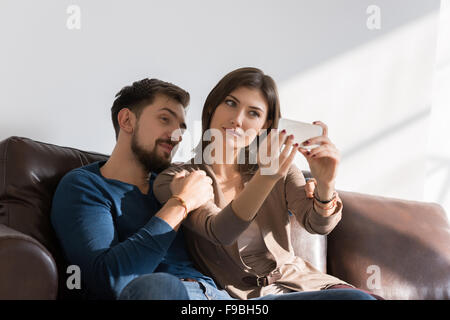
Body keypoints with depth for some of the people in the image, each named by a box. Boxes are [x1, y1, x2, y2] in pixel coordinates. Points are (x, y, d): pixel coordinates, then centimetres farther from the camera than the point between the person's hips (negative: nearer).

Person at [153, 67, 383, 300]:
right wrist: (266, 177, -40)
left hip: (299, 281, 4)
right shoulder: (174, 181, -7)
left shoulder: (281, 168, 4)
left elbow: (317, 224, -10)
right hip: (243, 296, -4)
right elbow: (221, 233, -24)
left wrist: (325, 185, -32)